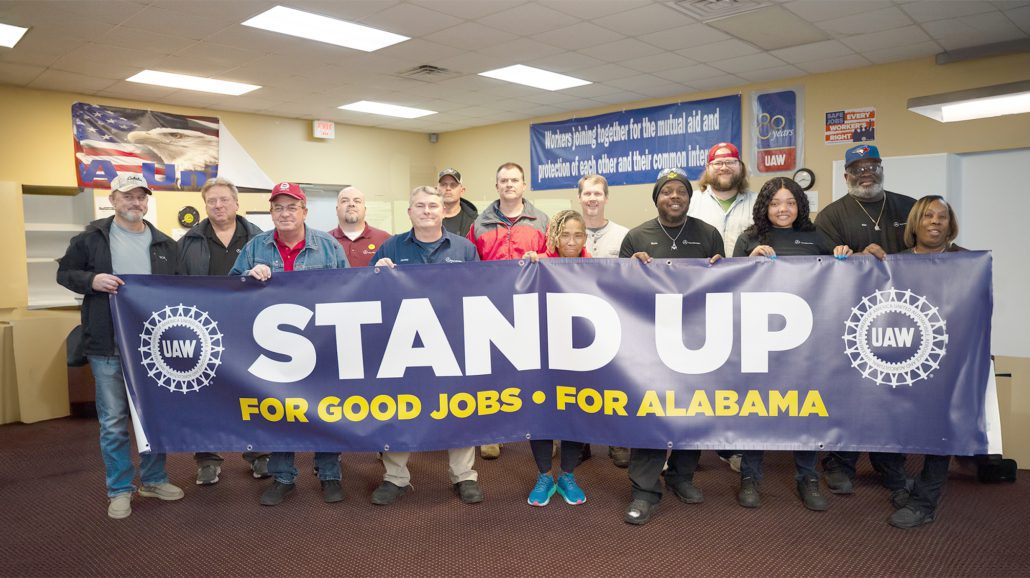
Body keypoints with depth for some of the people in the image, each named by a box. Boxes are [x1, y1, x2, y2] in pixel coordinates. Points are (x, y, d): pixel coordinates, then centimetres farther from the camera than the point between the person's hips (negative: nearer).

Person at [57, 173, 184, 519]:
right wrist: (91, 280, -14)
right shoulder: (91, 239, 0)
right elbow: (64, 273, 6)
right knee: (113, 420, 5)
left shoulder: (164, 244, 8)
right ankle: (120, 489, 18)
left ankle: (153, 479, 28)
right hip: (108, 346, -3)